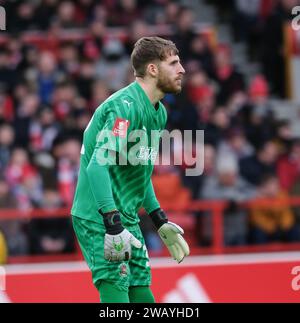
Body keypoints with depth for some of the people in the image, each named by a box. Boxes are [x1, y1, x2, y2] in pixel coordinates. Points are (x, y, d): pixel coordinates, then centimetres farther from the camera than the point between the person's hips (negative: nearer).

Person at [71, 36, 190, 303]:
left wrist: (160, 222, 25)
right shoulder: (126, 106, -18)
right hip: (100, 219, -10)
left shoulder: (159, 113, 13)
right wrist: (114, 226, -33)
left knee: (143, 296, 8)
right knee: (116, 295, -15)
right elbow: (98, 166, -28)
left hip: (127, 218, 10)